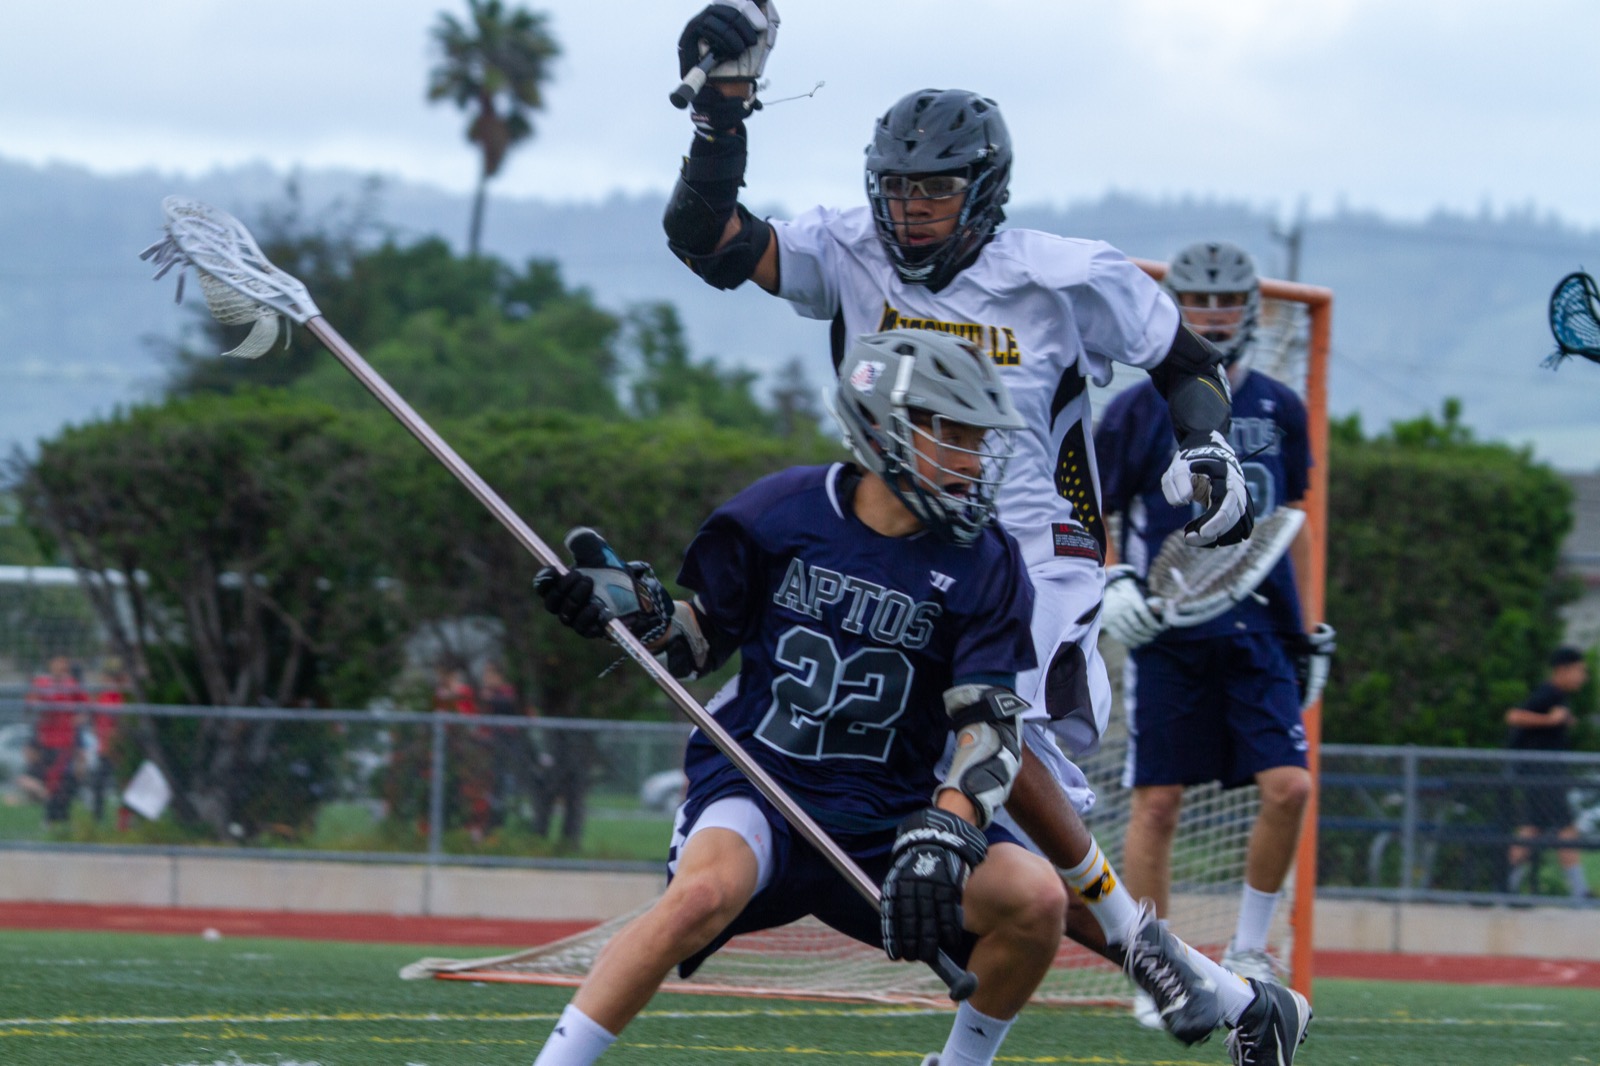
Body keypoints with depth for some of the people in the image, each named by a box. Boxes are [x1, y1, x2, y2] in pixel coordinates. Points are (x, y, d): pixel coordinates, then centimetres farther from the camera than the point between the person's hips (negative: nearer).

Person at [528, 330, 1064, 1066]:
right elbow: (697, 642, 8)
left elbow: (991, 728, -7)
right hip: (753, 782, -3)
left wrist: (944, 834, -24)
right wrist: (635, 611, -13)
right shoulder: (782, 512, -4)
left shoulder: (985, 566, -2)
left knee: (1035, 898, -20)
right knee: (707, 890, -36)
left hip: (885, 811, 3)